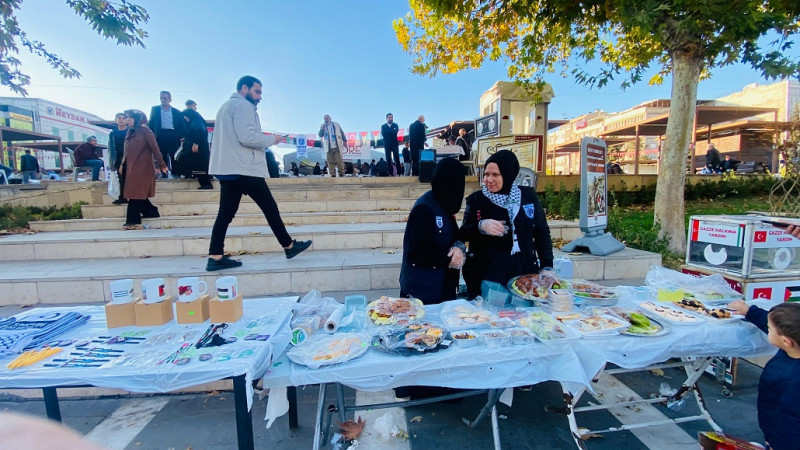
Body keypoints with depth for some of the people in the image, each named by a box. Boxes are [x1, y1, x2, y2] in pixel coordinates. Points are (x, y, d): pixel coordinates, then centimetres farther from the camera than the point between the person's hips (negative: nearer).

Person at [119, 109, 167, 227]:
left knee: (136, 193, -5)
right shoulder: (130, 132, 13)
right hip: (131, 167, 8)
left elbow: (155, 148, -10)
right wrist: (123, 164, 16)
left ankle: (133, 219, 0)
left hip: (142, 168, -8)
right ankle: (151, 212, 21)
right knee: (136, 193, 9)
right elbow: (127, 150, 18)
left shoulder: (145, 131, -8)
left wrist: (161, 164, -13)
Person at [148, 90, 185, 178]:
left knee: (173, 154, -2)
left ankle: (175, 172, 6)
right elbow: (151, 124, 12)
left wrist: (181, 136, -5)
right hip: (161, 135, 1)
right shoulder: (155, 109, 14)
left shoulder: (176, 112, 12)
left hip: (173, 135, -1)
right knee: (162, 155, 1)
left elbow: (182, 125, 8)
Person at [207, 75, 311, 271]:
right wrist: (271, 139, -7)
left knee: (226, 213, 5)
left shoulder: (227, 105, 24)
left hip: (226, 168, 10)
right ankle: (289, 246, 8)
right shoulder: (243, 105, -7)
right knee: (270, 207, -1)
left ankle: (215, 257, 2)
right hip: (244, 168, -10)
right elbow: (247, 136, -20)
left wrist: (264, 138, 15)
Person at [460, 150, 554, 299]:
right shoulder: (476, 200, 1)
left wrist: (547, 266, 6)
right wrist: (481, 226, -21)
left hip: (524, 273, 2)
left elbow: (542, 232, 12)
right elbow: (463, 234, -1)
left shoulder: (528, 196, 5)